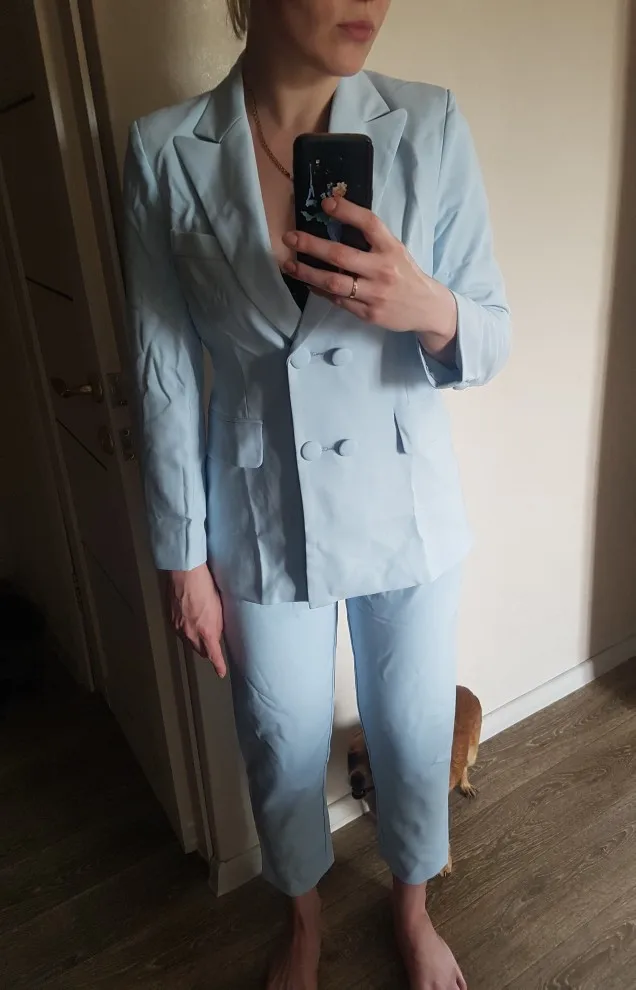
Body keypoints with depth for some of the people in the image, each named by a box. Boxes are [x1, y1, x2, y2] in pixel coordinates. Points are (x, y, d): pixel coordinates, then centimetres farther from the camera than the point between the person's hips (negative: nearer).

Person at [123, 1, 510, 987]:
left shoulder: (431, 127, -8)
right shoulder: (164, 152, -9)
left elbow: (493, 334, -4)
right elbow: (167, 376, -5)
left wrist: (429, 309, -28)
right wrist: (185, 556, -2)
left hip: (407, 507, 1)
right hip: (263, 519, 0)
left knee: (415, 733, 19)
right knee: (283, 748, 19)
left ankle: (413, 908, 54)